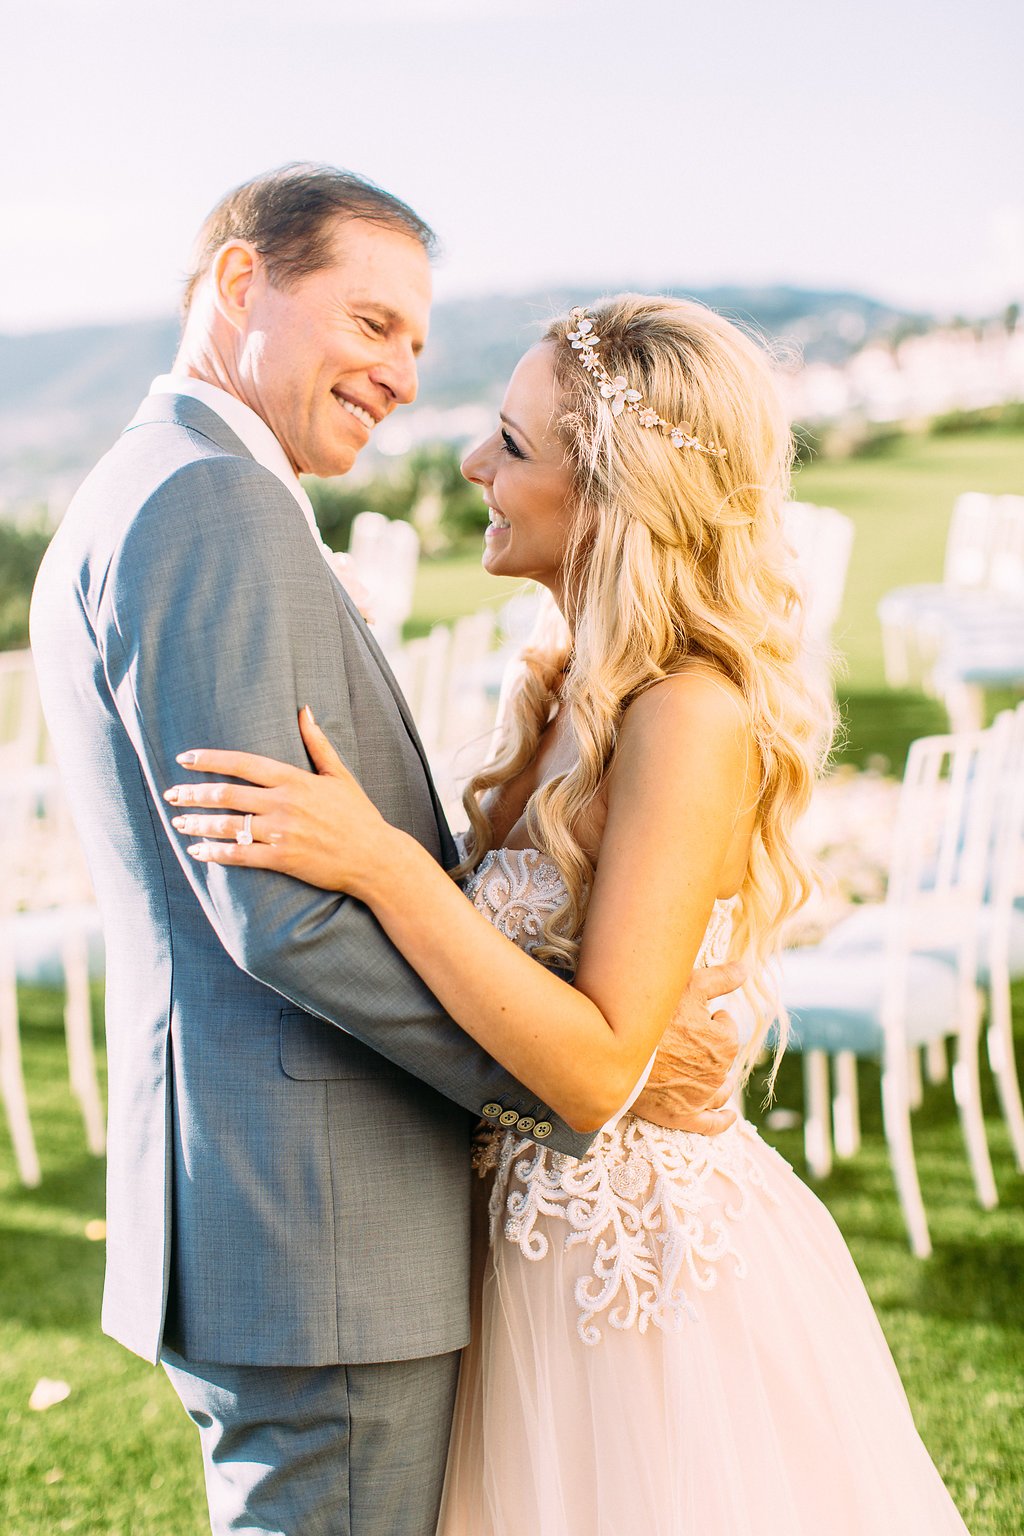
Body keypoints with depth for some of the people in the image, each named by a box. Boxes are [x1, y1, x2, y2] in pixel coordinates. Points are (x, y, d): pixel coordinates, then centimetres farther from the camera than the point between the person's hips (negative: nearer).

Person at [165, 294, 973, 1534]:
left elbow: (593, 1068, -26)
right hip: (554, 1243, 9)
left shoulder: (692, 718, -23)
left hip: (649, 1269, -8)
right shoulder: (571, 691, 3)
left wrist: (376, 859, -30)